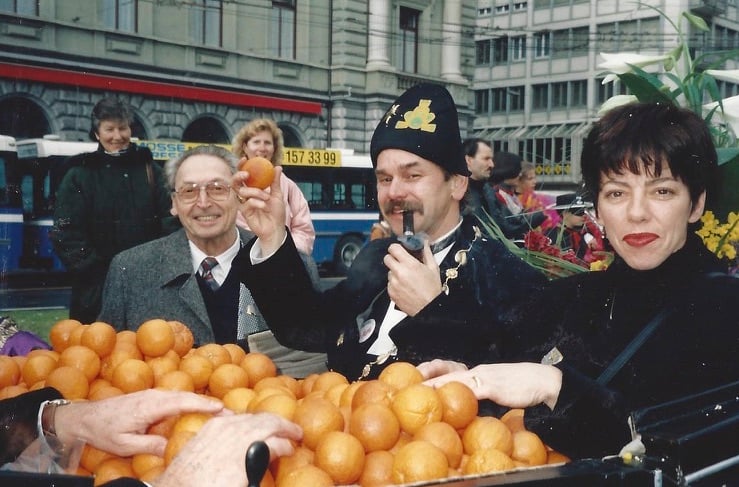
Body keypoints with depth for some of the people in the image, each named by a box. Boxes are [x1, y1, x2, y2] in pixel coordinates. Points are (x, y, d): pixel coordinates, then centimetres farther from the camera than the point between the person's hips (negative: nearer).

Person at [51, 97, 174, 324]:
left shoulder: (150, 170, 9)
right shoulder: (79, 176, 2)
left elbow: (169, 220, 2)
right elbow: (66, 235, -3)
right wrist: (95, 270, -11)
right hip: (97, 287, -2)